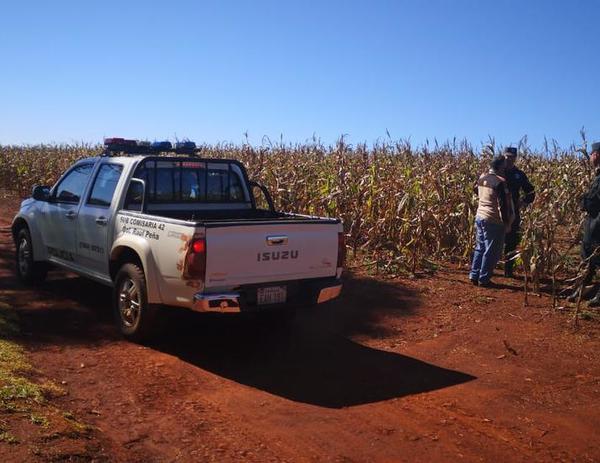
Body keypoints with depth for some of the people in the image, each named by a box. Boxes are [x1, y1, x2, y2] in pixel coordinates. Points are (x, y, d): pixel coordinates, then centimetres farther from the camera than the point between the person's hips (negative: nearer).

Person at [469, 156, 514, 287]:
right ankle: (484, 279, 8)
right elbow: (503, 205, -18)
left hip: (480, 217, 8)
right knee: (491, 251, 3)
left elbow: (476, 190, 26)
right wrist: (507, 223, -12)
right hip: (493, 221, -8)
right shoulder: (500, 182, -18)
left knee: (480, 248, 17)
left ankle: (474, 276, 20)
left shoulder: (482, 178, 6)